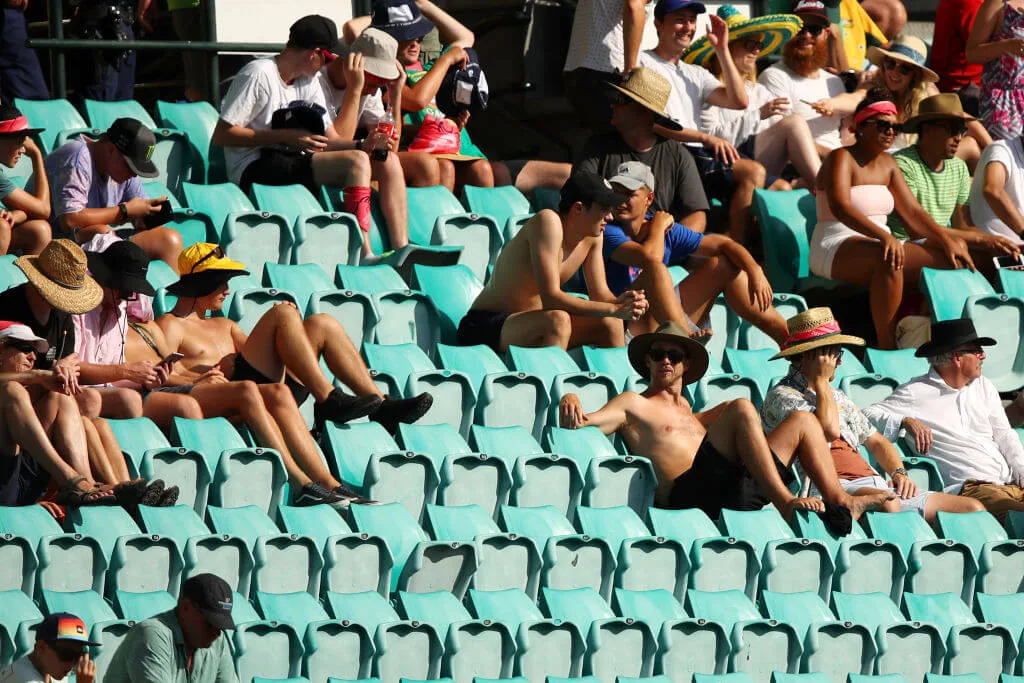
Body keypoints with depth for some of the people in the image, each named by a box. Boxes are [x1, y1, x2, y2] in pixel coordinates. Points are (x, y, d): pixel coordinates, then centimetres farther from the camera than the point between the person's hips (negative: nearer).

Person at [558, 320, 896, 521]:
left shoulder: (688, 412, 37)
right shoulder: (634, 404, 16)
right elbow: (586, 423, 1)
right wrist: (570, 404, -17)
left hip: (737, 492, 7)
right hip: (688, 493, -7)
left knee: (802, 421, 8)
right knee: (742, 409, -25)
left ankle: (840, 502, -11)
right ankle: (785, 502, -37)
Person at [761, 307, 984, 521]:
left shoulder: (837, 397, 29)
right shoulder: (782, 396, 2)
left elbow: (876, 441, 34)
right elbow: (830, 430, -15)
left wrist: (900, 473, 13)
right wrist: (821, 380, -1)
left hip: (876, 485, 8)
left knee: (973, 509, -9)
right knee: (887, 504, -42)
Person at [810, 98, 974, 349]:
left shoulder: (887, 164, 15)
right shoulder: (842, 159, -9)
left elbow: (913, 211, 12)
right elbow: (840, 207, -27)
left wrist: (947, 241, -4)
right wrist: (884, 236, -40)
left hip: (880, 244, 9)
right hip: (835, 250, -9)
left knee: (947, 260, -8)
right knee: (889, 258, -39)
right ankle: (886, 346, -38)